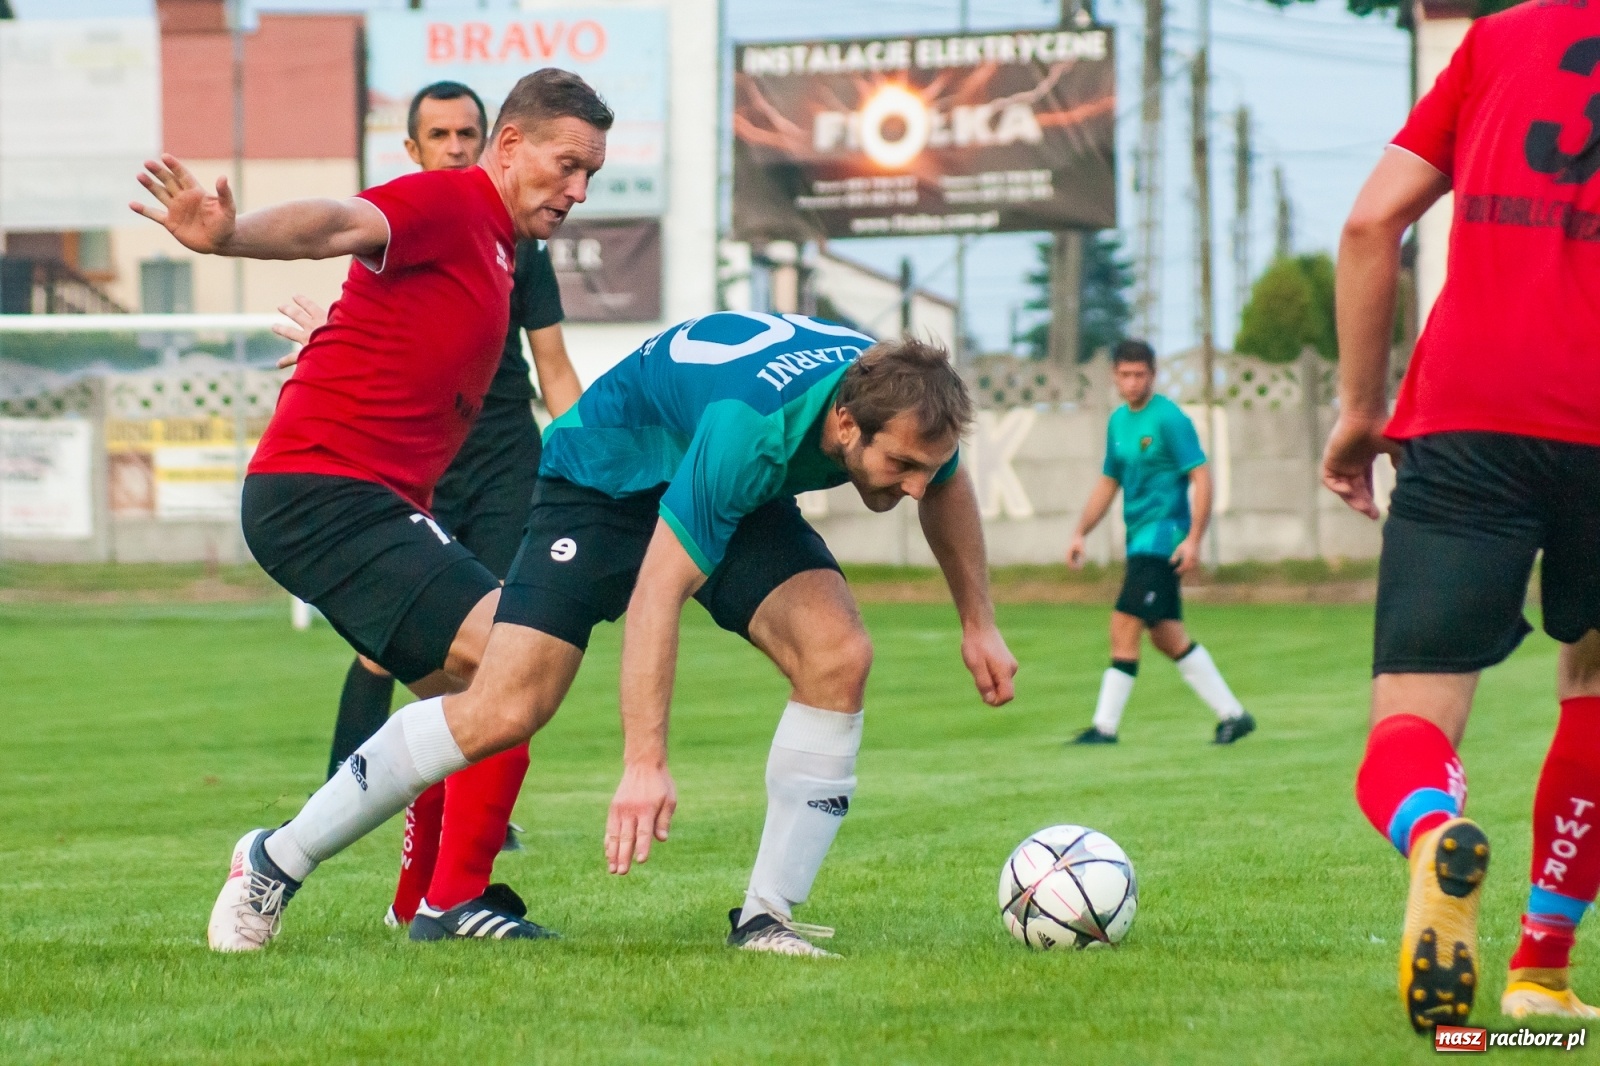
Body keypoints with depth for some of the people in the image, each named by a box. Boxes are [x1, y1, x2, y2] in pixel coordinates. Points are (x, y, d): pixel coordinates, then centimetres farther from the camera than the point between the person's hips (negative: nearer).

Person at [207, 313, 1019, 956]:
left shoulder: (902, 407, -22)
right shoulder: (752, 427, -43)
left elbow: (948, 487, 5)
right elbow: (657, 589, -42)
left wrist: (978, 623, 9)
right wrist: (645, 763, -46)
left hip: (745, 500, 6)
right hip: (608, 474, -6)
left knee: (838, 656, -19)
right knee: (503, 711, -15)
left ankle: (765, 918, -11)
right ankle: (279, 860, 1)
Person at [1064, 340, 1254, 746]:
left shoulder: (1169, 419, -10)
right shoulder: (1118, 422, 14)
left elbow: (1201, 477, -13)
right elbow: (1108, 483, 24)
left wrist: (1194, 539, -21)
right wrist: (1080, 534, 16)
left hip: (1163, 532, -9)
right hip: (1140, 540, 9)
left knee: (1124, 624, -13)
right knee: (1167, 636, 11)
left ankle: (1105, 726, -10)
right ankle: (1233, 714, 18)